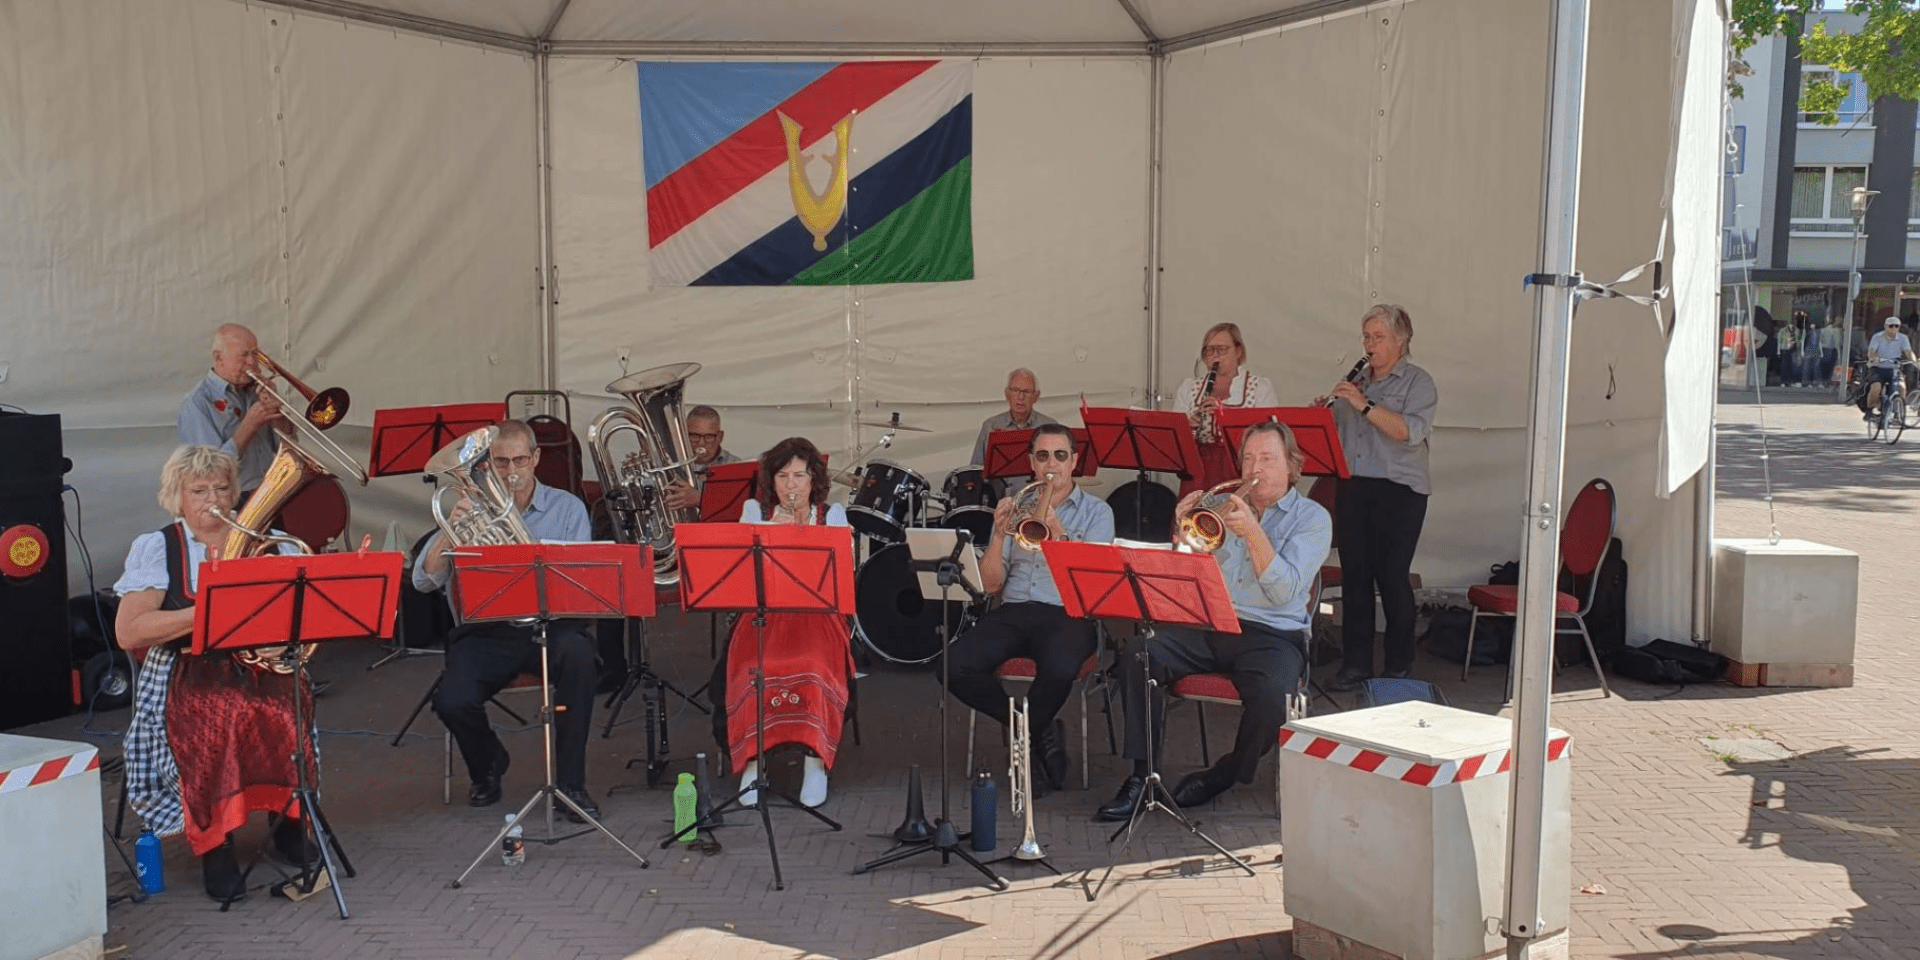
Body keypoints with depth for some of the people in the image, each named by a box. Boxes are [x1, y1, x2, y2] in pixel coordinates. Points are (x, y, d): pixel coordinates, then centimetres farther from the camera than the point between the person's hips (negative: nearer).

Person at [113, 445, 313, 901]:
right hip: (187, 672, -2)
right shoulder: (157, 548, 6)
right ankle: (214, 844, -19)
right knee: (217, 715, -36)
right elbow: (128, 632, -7)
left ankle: (289, 821, -9)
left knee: (286, 707, -32)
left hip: (259, 666, 2)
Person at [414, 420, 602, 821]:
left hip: (550, 625, -1)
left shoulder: (567, 508, 6)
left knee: (578, 653, -35)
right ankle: (488, 767, 13)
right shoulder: (472, 510, 8)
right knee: (451, 701, -25)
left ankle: (570, 783, -19)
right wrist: (450, 529, -15)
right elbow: (423, 581, 0)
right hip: (487, 630, 1)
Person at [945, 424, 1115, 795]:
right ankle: (1040, 732, -4)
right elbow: (990, 584, 8)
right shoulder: (1016, 508, 17)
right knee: (955, 667, -24)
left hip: (1068, 614, -3)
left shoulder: (1096, 511, 9)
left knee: (1059, 670, -38)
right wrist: (999, 534, -8)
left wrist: (1057, 530, -18)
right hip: (1014, 611, 3)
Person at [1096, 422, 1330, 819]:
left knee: (1271, 697, -34)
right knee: (1139, 657, -23)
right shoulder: (1224, 506, 17)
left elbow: (1284, 591, -9)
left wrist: (1252, 531, -18)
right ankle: (1142, 775, -14)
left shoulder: (1312, 518, 6)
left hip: (1272, 634, -3)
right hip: (1206, 624, 3)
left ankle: (1224, 775, -5)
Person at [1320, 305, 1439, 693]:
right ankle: (1355, 663, 12)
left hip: (1398, 491, -5)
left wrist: (1365, 405, -23)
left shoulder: (1418, 383, -2)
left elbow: (1411, 431, -18)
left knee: (1392, 577, -3)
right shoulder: (1356, 381, 17)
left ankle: (1400, 667, 8)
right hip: (1353, 488, 5)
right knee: (1354, 575, 4)